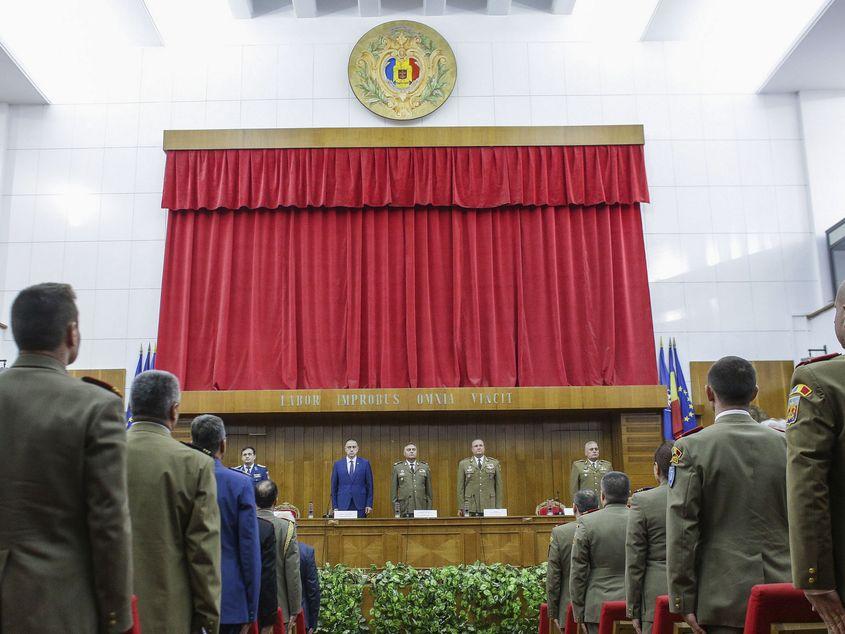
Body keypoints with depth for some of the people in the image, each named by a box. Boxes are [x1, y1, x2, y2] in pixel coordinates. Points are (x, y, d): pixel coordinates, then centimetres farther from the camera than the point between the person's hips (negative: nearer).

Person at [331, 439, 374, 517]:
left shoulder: (365, 464, 3)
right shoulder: (338, 464, 5)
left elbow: (369, 485, 4)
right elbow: (334, 486, 7)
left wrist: (369, 505, -2)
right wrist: (335, 506, 1)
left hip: (360, 505, 0)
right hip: (343, 505, 1)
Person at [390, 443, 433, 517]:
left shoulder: (425, 467, 11)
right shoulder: (397, 467, 7)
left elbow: (429, 489, 11)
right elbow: (393, 489, 7)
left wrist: (429, 510, 6)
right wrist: (395, 508, 0)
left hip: (421, 508, 1)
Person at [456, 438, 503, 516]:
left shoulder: (494, 463, 9)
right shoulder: (463, 464, 7)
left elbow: (499, 485, 8)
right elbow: (460, 486, 6)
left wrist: (498, 507, 3)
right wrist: (461, 507, 1)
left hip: (489, 506, 1)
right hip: (470, 507, 0)